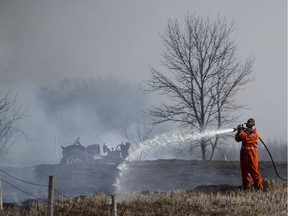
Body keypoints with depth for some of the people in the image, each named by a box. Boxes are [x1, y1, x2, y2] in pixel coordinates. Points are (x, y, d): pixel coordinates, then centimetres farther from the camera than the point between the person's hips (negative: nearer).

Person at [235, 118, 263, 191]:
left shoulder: (255, 133, -8)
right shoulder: (245, 131, 12)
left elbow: (247, 138, -24)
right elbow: (237, 139, 9)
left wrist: (241, 131, -18)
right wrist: (239, 131, -6)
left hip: (251, 153, -7)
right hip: (243, 152, 7)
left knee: (254, 170, -8)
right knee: (244, 169, 8)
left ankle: (259, 186, -5)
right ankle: (246, 185, 16)